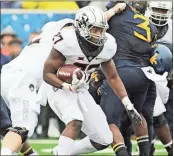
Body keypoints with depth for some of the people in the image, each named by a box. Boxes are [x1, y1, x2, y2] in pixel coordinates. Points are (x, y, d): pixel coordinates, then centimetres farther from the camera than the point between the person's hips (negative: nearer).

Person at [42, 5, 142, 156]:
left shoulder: (107, 45, -9)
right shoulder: (67, 41, -27)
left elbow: (113, 77, 5)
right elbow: (47, 74, -20)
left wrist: (129, 106, 0)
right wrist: (68, 86, -38)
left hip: (81, 91, 6)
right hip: (59, 87, -6)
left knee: (104, 140, 3)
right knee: (75, 122, -34)